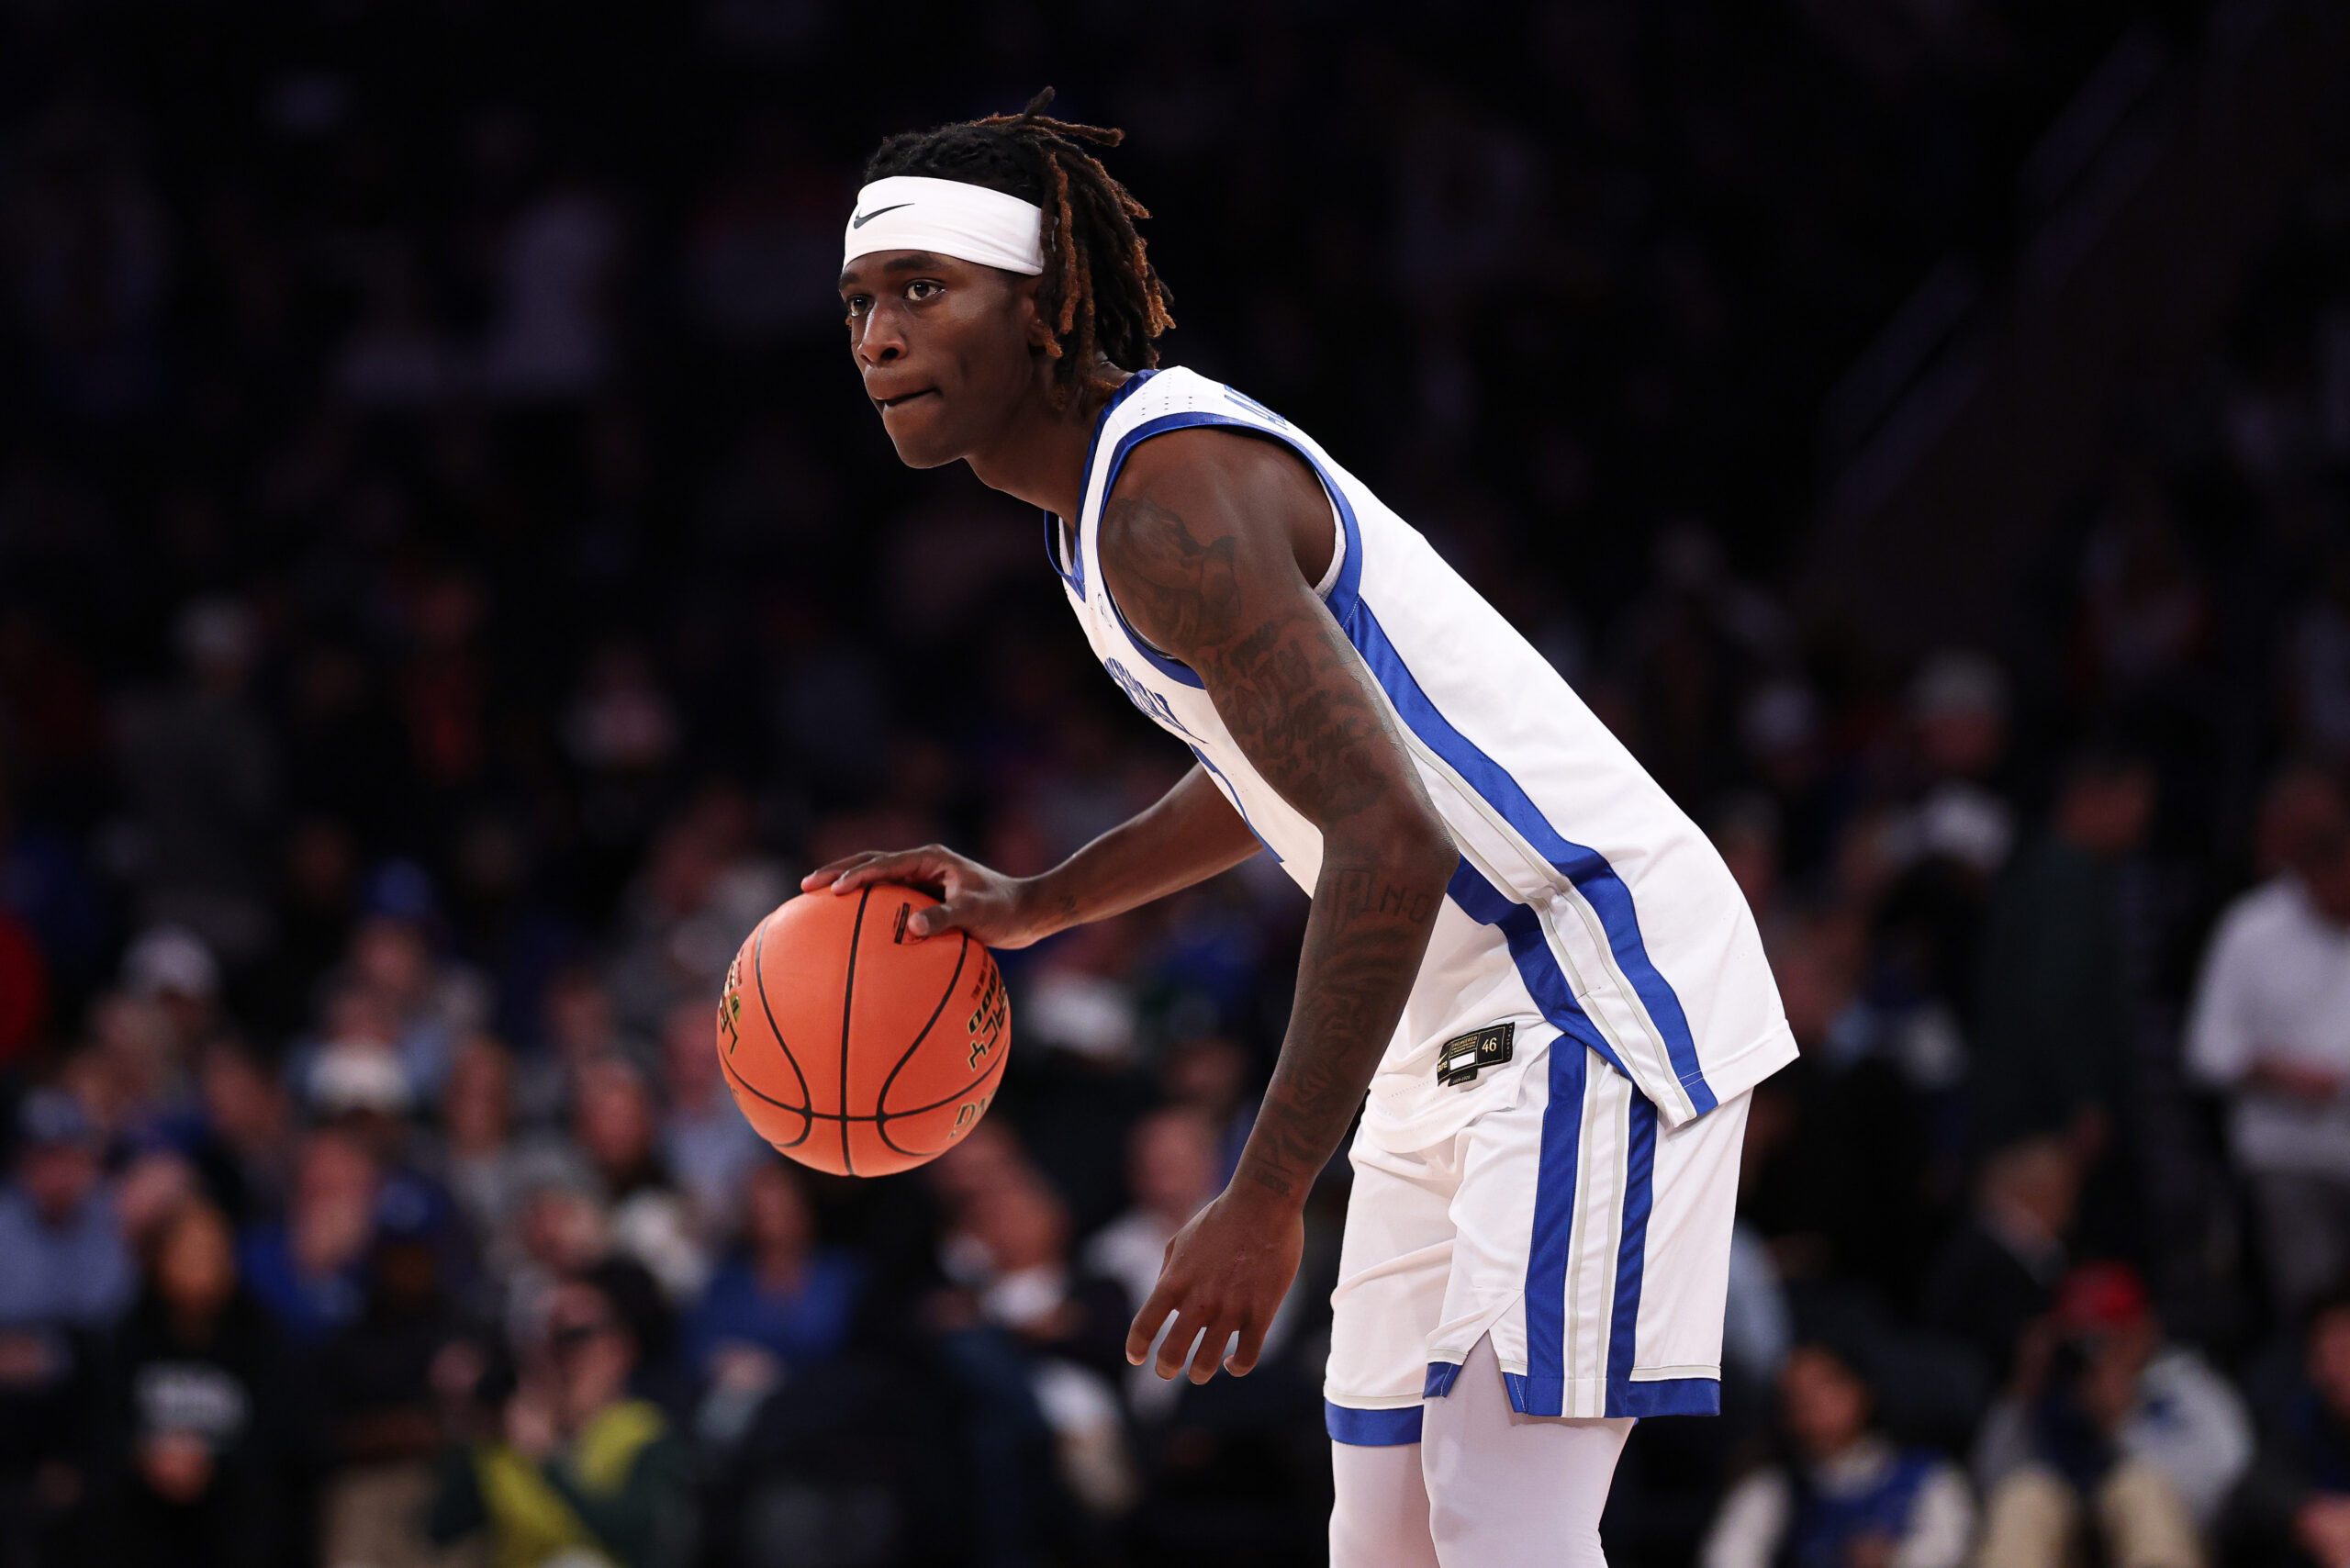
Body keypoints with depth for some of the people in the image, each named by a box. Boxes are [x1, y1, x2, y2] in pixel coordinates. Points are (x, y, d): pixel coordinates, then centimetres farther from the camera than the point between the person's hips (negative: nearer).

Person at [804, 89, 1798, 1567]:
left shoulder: (1171, 500, -21)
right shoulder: (1110, 487, 12)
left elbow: (1393, 843, -29)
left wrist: (1266, 1201, -28)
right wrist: (1032, 907, 19)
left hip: (1592, 985, -10)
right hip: (1464, 1034, 11)